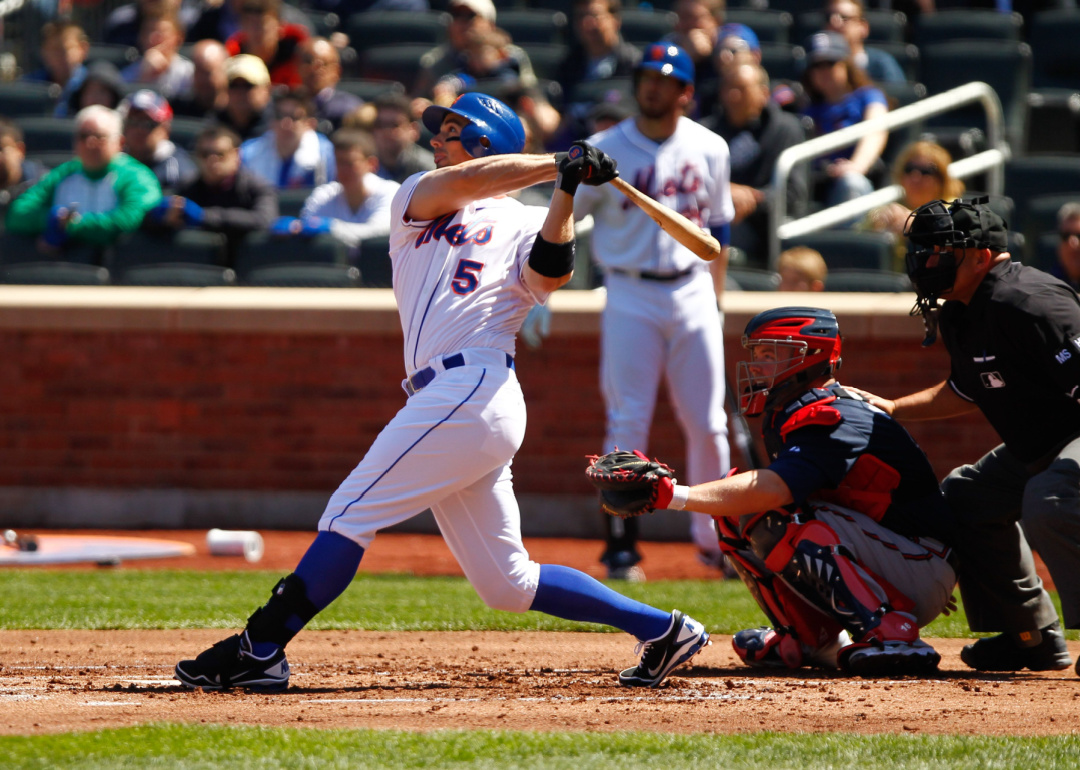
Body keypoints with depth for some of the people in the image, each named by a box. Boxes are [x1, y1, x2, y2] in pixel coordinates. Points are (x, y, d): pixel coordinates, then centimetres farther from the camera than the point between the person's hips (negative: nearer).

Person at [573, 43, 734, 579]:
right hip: (631, 298, -3)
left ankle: (713, 536, 18)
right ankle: (621, 545, 0)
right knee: (628, 424, -6)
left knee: (708, 425, 4)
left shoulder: (709, 149, 6)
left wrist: (715, 301, 13)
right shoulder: (605, 152, -4)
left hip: (692, 293, 3)